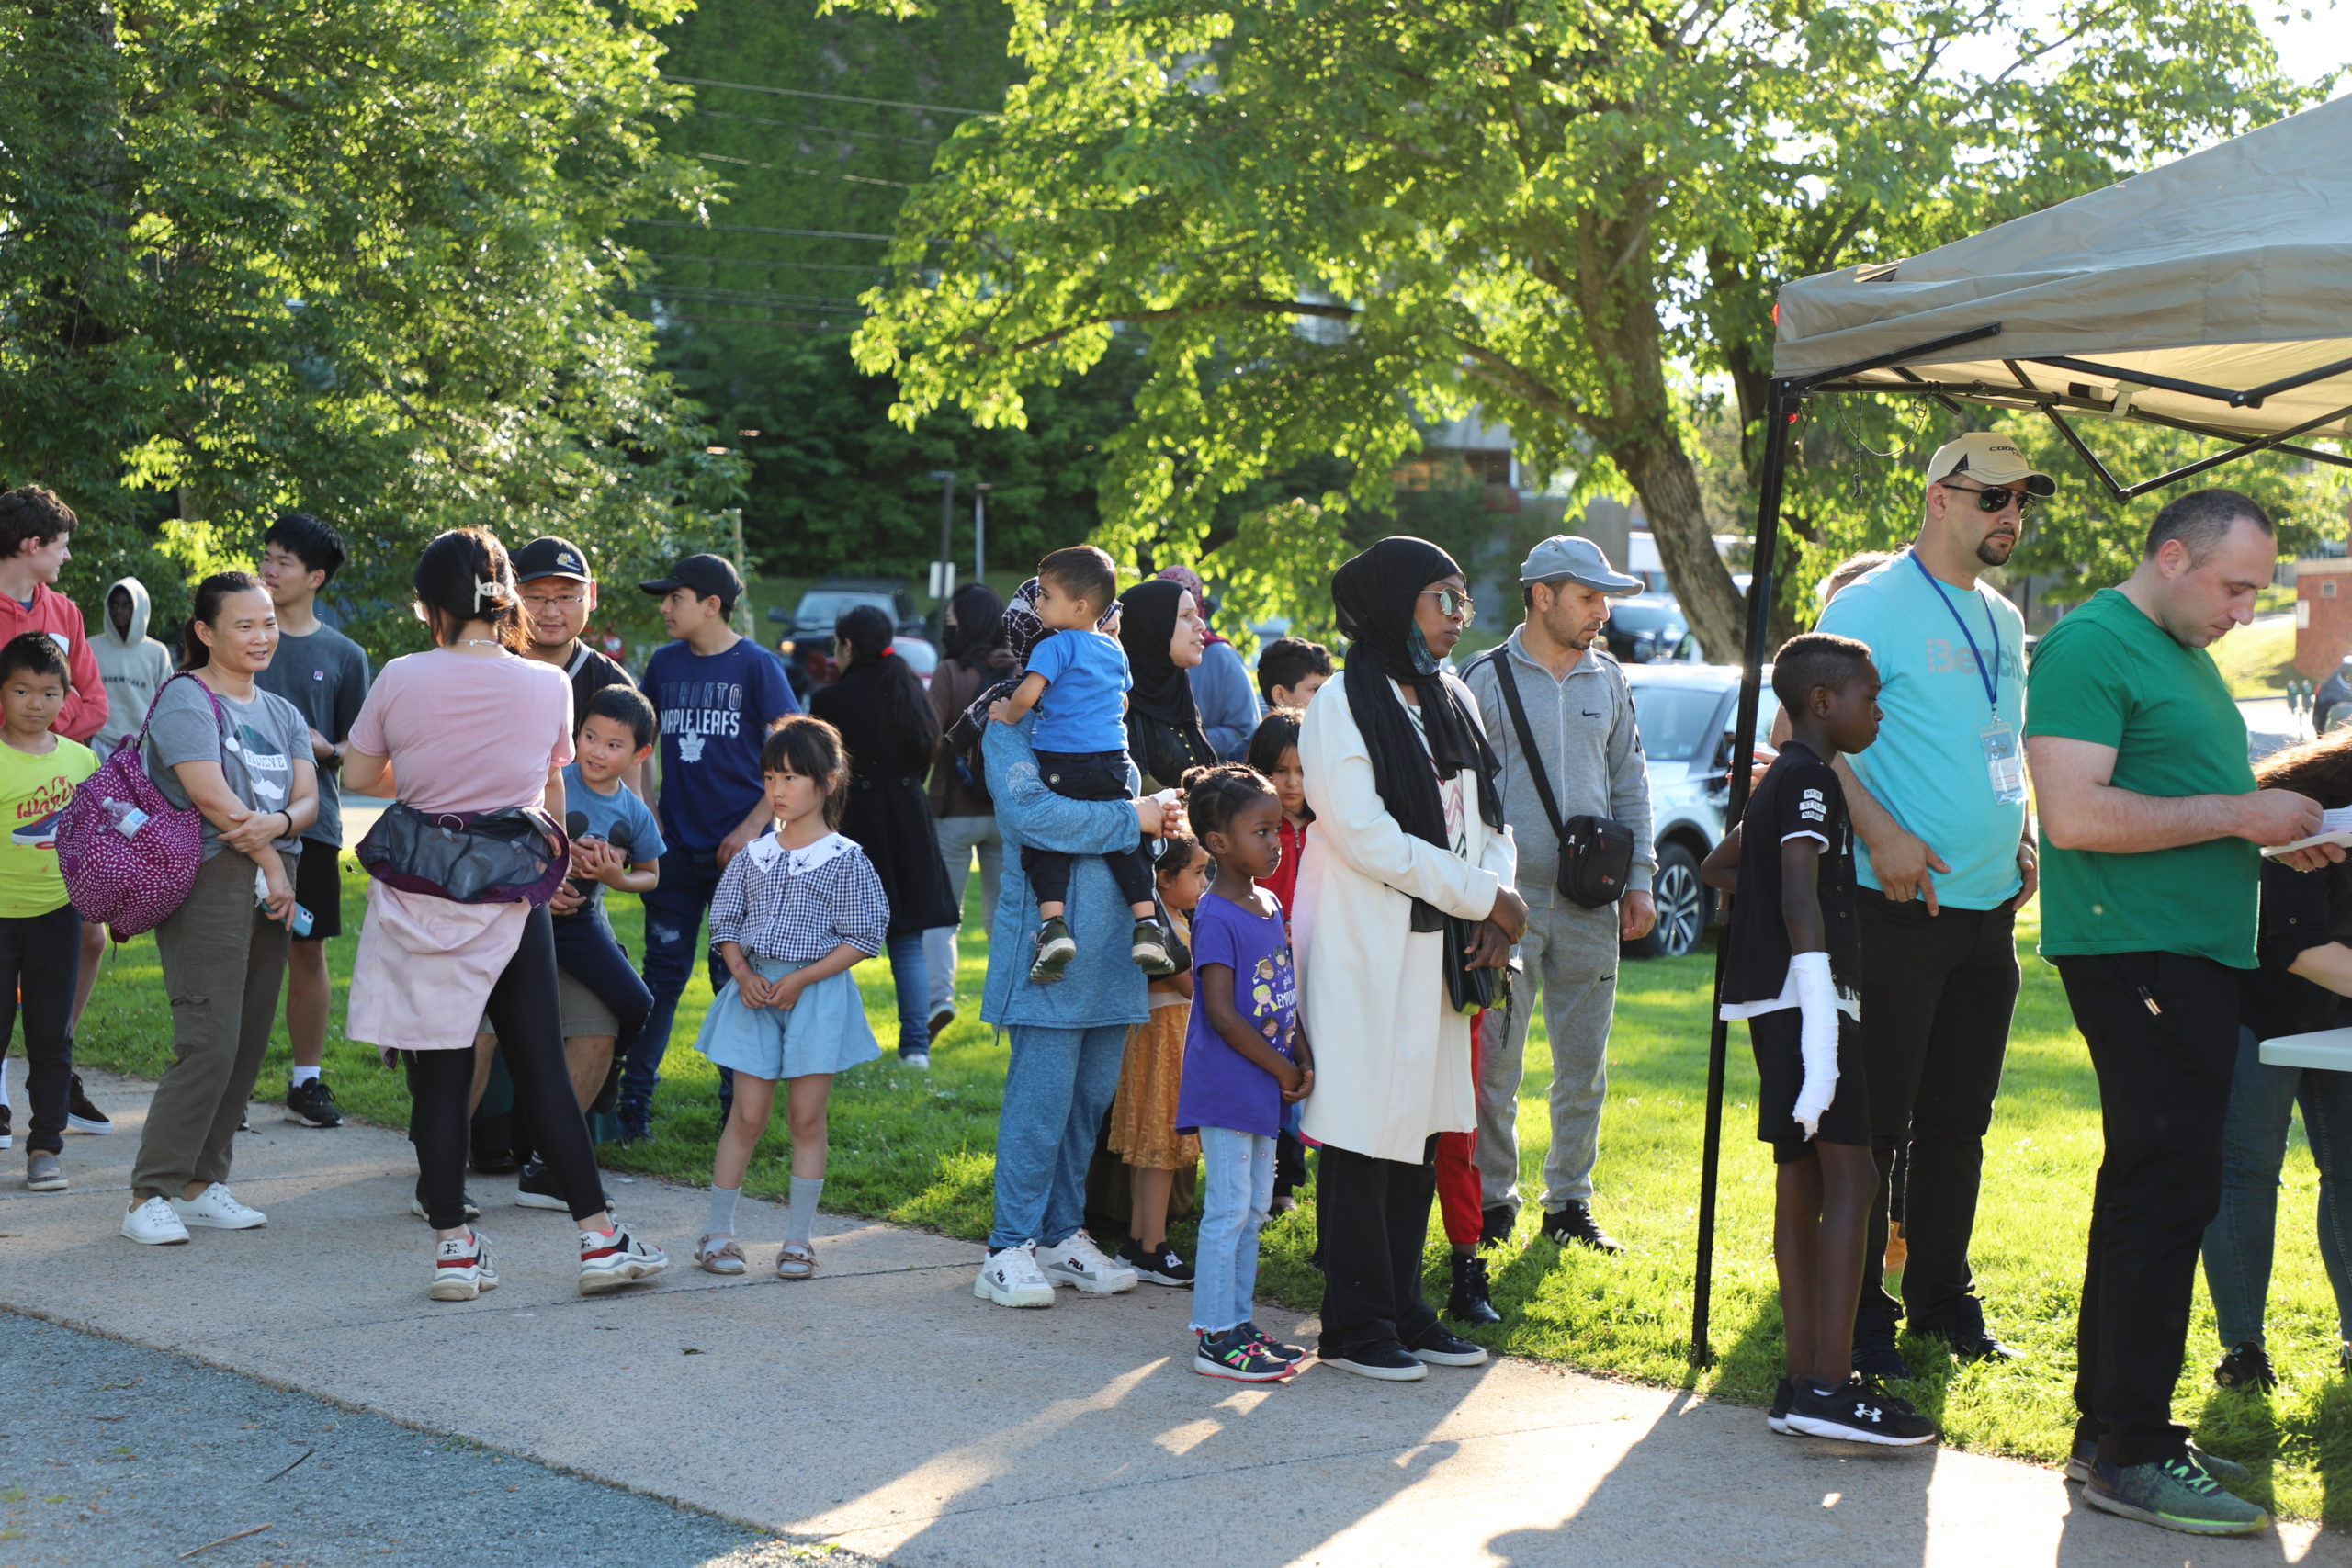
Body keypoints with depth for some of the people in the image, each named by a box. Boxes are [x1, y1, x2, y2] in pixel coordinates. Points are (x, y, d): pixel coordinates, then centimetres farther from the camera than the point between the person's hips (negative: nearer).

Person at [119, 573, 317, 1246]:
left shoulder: (281, 713, 19)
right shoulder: (186, 698, -4)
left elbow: (308, 799, 8)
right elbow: (210, 794, -13)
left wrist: (278, 824, -15)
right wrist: (272, 863, -7)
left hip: (270, 885, 8)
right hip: (207, 881, -7)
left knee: (248, 1046, 5)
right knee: (209, 1045, -14)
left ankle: (202, 1184, 14)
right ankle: (149, 1197, -8)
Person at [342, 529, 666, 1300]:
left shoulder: (401, 680, -7)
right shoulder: (547, 685, -3)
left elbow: (359, 776, 6)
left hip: (421, 894, -1)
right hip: (512, 895, 1)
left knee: (437, 1075, 4)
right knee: (543, 1069, 7)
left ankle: (453, 1246, 6)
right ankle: (598, 1236, 10)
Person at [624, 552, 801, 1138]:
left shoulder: (757, 666, -6)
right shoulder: (664, 663, 7)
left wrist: (753, 827, -12)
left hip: (737, 848, -4)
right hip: (676, 847, 4)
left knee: (735, 977, 4)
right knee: (663, 973, 6)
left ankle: (738, 1107, 15)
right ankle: (633, 1101, 10)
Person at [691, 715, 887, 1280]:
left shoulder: (845, 860, -5)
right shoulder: (753, 857, 6)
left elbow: (863, 938, -6)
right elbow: (726, 922, 11)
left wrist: (800, 980, -14)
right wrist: (742, 973, -8)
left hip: (818, 994, -2)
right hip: (754, 990, 2)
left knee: (807, 1117, 2)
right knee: (748, 1113, 2)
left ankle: (799, 1239, 11)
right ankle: (717, 1232, 11)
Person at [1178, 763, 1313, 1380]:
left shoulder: (1271, 907, 11)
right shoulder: (1216, 919, -17)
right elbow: (1223, 1014, -20)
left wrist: (1304, 1061, 2)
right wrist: (1284, 1071, -14)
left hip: (1265, 1090, 9)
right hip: (1225, 1088, -9)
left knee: (1253, 1207, 14)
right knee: (1228, 1208, -5)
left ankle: (1240, 1323, 23)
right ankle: (1214, 1338, 0)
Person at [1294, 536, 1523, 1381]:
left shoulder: (1452, 701, 14)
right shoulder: (1341, 707, -9)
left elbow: (1487, 820, 17)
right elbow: (1367, 838, -17)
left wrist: (1495, 909, -2)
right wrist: (1484, 895, -14)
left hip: (1439, 947, 7)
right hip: (1366, 950, -7)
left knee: (1420, 1129, 10)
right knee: (1364, 1136, -3)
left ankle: (1404, 1312, 19)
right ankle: (1356, 1327, 4)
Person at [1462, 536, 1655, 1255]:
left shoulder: (1608, 679, 12)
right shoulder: (1487, 679, -2)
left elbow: (1630, 782, 17)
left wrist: (1639, 879, 10)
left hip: (1590, 905, 4)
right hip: (1509, 899, -4)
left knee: (1585, 1066, 8)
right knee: (1495, 1065, -1)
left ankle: (1570, 1203, 19)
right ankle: (1493, 1201, 11)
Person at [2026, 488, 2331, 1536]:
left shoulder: (2187, 655, 20)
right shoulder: (2089, 646, -12)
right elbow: (2076, 815, -22)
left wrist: (2274, 836, 11)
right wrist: (2239, 814, -17)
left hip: (2195, 953, 10)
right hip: (2134, 951, -10)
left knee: (2149, 1189, 13)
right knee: (2168, 1191, -10)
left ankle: (2109, 1426, 21)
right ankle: (2130, 1457, -5)